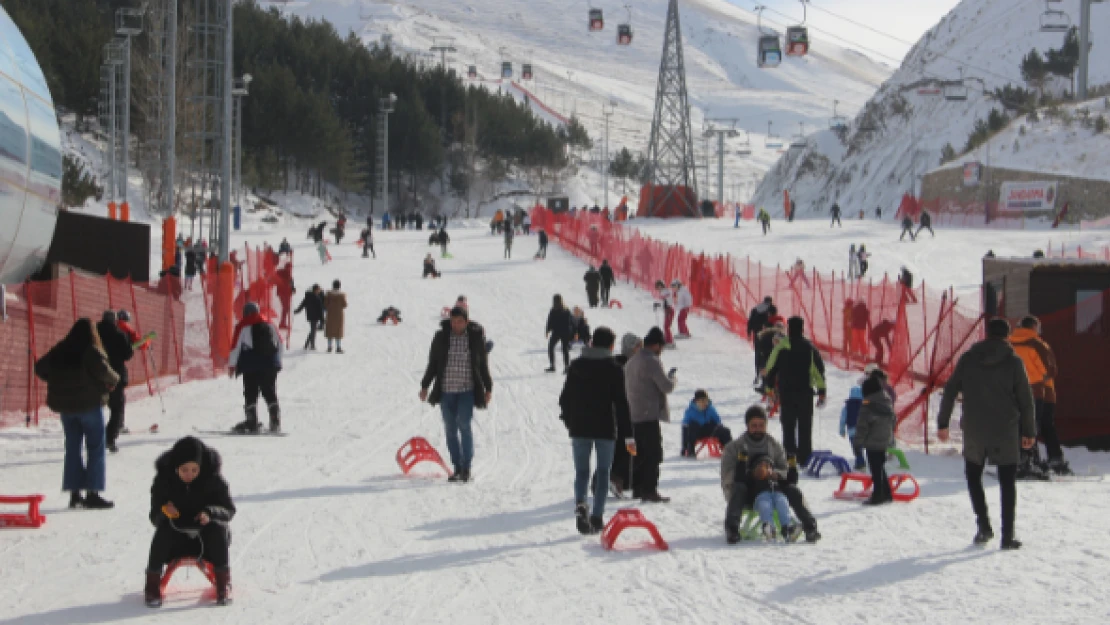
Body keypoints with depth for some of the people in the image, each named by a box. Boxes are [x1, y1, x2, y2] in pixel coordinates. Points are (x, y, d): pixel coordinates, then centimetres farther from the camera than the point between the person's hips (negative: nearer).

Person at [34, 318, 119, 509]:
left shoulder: (60, 350, 4)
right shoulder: (92, 351, -12)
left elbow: (40, 368, 5)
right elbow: (102, 370, -24)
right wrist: (114, 381, -5)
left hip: (65, 406, 5)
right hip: (89, 404, -5)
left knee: (72, 448, 12)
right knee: (96, 448, 2)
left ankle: (74, 493, 10)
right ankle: (93, 493, -5)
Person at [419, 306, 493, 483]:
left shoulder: (475, 337, 0)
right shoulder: (441, 337, 2)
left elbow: (483, 365, 8)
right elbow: (433, 364, 9)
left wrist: (488, 388, 8)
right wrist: (425, 386, 7)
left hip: (467, 390, -2)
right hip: (446, 391, 2)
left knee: (464, 426, -14)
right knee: (450, 430, 4)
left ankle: (466, 468, -9)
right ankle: (457, 469, 12)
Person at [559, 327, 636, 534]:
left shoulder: (577, 365, 4)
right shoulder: (614, 368, -6)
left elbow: (565, 398, 7)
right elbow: (621, 403, -8)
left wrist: (569, 421, 22)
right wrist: (628, 436, -6)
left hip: (579, 427, 2)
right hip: (605, 429, -2)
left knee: (581, 470, 7)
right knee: (603, 471, 8)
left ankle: (580, 504, -21)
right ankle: (597, 516, 2)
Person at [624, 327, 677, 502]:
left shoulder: (631, 361, 14)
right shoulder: (652, 361, -15)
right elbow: (667, 386, -16)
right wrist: (673, 378, 6)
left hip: (633, 415, 9)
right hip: (649, 416, -9)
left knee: (639, 454, 15)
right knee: (653, 455, -6)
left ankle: (637, 488, 19)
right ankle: (649, 490, -9)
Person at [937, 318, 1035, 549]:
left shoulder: (968, 359, 2)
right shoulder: (1013, 362, -3)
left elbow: (950, 391, 2)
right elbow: (1025, 399, -1)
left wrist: (943, 423, 9)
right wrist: (1029, 431, 7)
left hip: (974, 430, 1)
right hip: (1006, 432, -1)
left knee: (973, 474, 19)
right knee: (1007, 482, 7)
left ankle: (984, 526, 6)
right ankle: (1007, 536, 2)